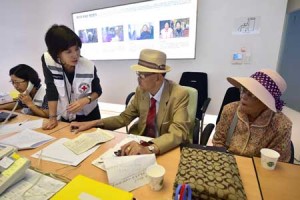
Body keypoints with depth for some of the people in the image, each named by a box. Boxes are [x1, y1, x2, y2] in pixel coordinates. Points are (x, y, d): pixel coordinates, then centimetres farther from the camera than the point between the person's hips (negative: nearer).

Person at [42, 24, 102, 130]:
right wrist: (53, 118, -13)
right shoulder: (47, 61, -20)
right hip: (66, 117, 1)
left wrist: (85, 100, -27)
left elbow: (97, 91, -9)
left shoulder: (89, 67, -22)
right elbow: (52, 90, -14)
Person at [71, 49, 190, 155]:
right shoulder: (141, 90, -4)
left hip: (168, 150, -4)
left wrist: (149, 148, -46)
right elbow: (124, 118, 3)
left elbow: (178, 132, -30)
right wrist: (93, 123, -7)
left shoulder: (180, 95, -20)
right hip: (141, 143, 4)